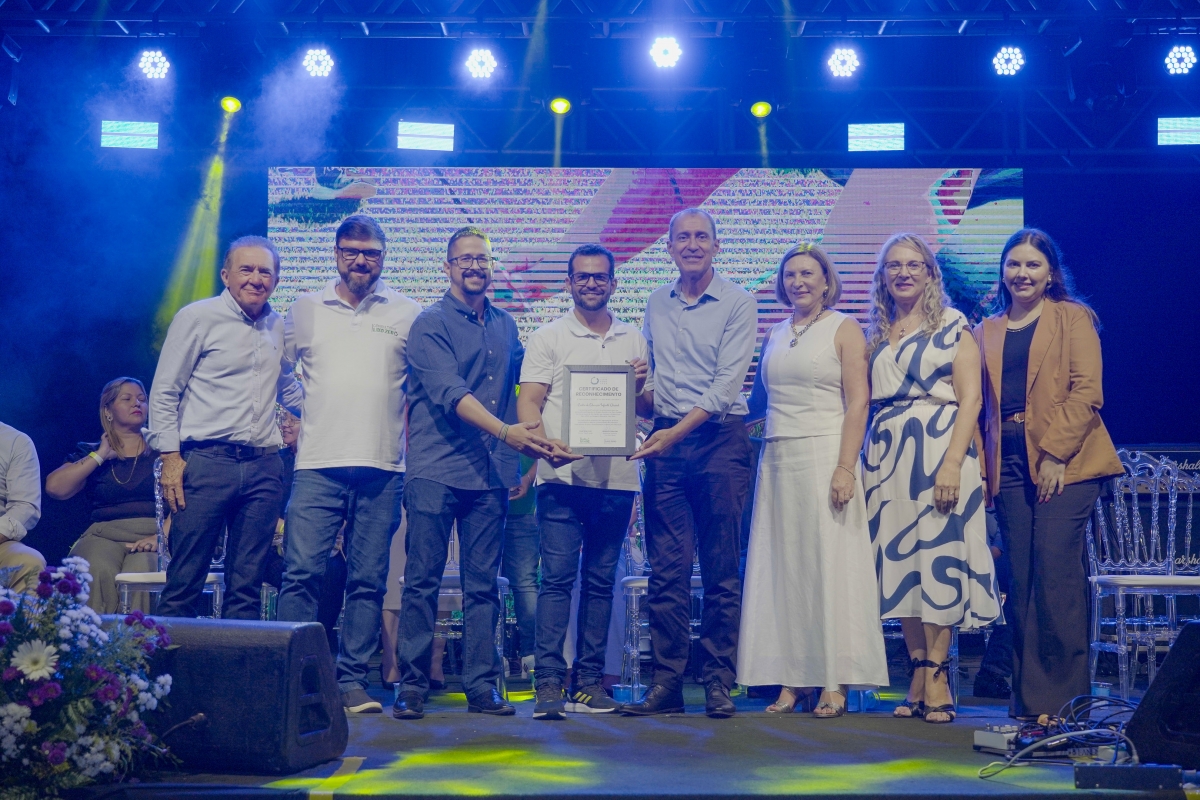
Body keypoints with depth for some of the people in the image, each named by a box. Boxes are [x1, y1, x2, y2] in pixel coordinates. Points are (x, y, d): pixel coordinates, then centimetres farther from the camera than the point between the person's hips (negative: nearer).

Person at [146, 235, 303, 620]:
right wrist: (170, 457, -9)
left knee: (247, 585, 8)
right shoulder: (198, 317, 0)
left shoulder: (278, 328, 16)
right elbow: (164, 392, -1)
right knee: (185, 579, -4)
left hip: (264, 468, 5)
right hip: (206, 462, -5)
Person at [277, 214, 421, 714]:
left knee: (368, 581, 4)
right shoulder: (305, 309, 11)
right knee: (301, 573, -7)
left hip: (382, 468, 0)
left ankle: (351, 680, 11)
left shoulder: (407, 314, 8)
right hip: (318, 465, 0)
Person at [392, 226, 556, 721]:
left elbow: (515, 386, 24)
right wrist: (505, 431, -26)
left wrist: (522, 450, 12)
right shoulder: (431, 324, -3)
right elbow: (451, 394, -15)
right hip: (436, 470, -5)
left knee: (483, 584, 6)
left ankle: (481, 686, 11)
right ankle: (411, 685, 4)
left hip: (490, 474, 5)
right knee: (422, 580, -2)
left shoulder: (505, 326, 16)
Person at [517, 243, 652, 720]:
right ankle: (549, 682, -8)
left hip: (617, 477, 3)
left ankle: (589, 680, 11)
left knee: (601, 582, 6)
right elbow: (529, 401, 0)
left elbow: (649, 409, 17)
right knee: (557, 577, -9)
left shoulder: (634, 341, 17)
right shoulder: (548, 338, 8)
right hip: (564, 474, -3)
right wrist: (543, 440, -19)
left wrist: (640, 385, -5)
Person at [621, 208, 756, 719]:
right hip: (665, 438, 4)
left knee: (721, 568, 0)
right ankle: (666, 683, 4)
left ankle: (718, 683, 6)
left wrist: (677, 431, -17)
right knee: (666, 567, 0)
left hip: (720, 437, -4)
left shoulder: (737, 303, -1)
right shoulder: (656, 303, 14)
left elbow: (727, 384, -9)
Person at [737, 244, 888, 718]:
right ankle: (790, 680, 7)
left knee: (829, 566, -5)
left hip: (824, 455, -5)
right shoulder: (774, 336, 16)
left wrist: (845, 468, -16)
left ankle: (834, 684, -1)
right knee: (781, 568, 3)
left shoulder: (843, 329, 1)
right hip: (777, 460, 5)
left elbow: (857, 403, -7)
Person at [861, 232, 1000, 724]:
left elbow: (970, 398, -6)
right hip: (886, 455, 5)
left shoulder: (952, 325, 2)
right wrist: (858, 463, 2)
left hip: (937, 449, -5)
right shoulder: (876, 336, 16)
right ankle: (919, 675, 8)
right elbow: (865, 402, 14)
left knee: (936, 556, -8)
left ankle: (937, 678, -5)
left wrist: (952, 462, -17)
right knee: (897, 560, 2)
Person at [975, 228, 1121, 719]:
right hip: (1009, 465, 4)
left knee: (1056, 573, -11)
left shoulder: (1073, 318, 6)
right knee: (1022, 580, 3)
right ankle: (1027, 699, 8)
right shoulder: (987, 332, 19)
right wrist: (985, 468, 5)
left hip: (1064, 462, -4)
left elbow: (1086, 391, -4)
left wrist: (1056, 453, -14)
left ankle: (1063, 695, -4)